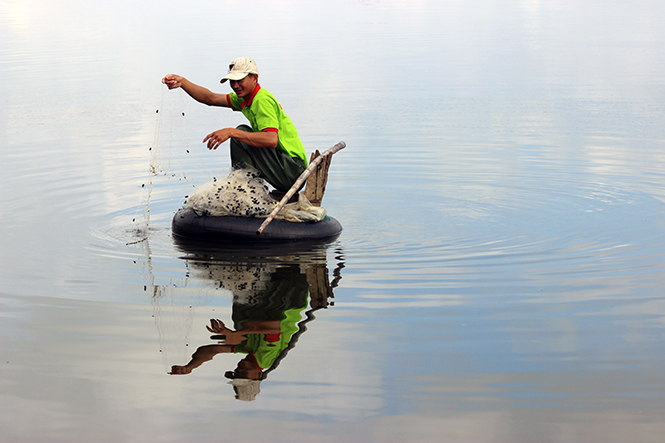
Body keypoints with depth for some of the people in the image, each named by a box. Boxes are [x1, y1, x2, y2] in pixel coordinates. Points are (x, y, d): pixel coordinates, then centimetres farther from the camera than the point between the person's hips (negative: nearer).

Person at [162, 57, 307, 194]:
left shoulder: (263, 99, -17)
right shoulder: (246, 98, 12)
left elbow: (272, 140, -30)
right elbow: (211, 98, 9)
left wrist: (231, 132, -28)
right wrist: (182, 82, -4)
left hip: (293, 170, -10)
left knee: (242, 132, -17)